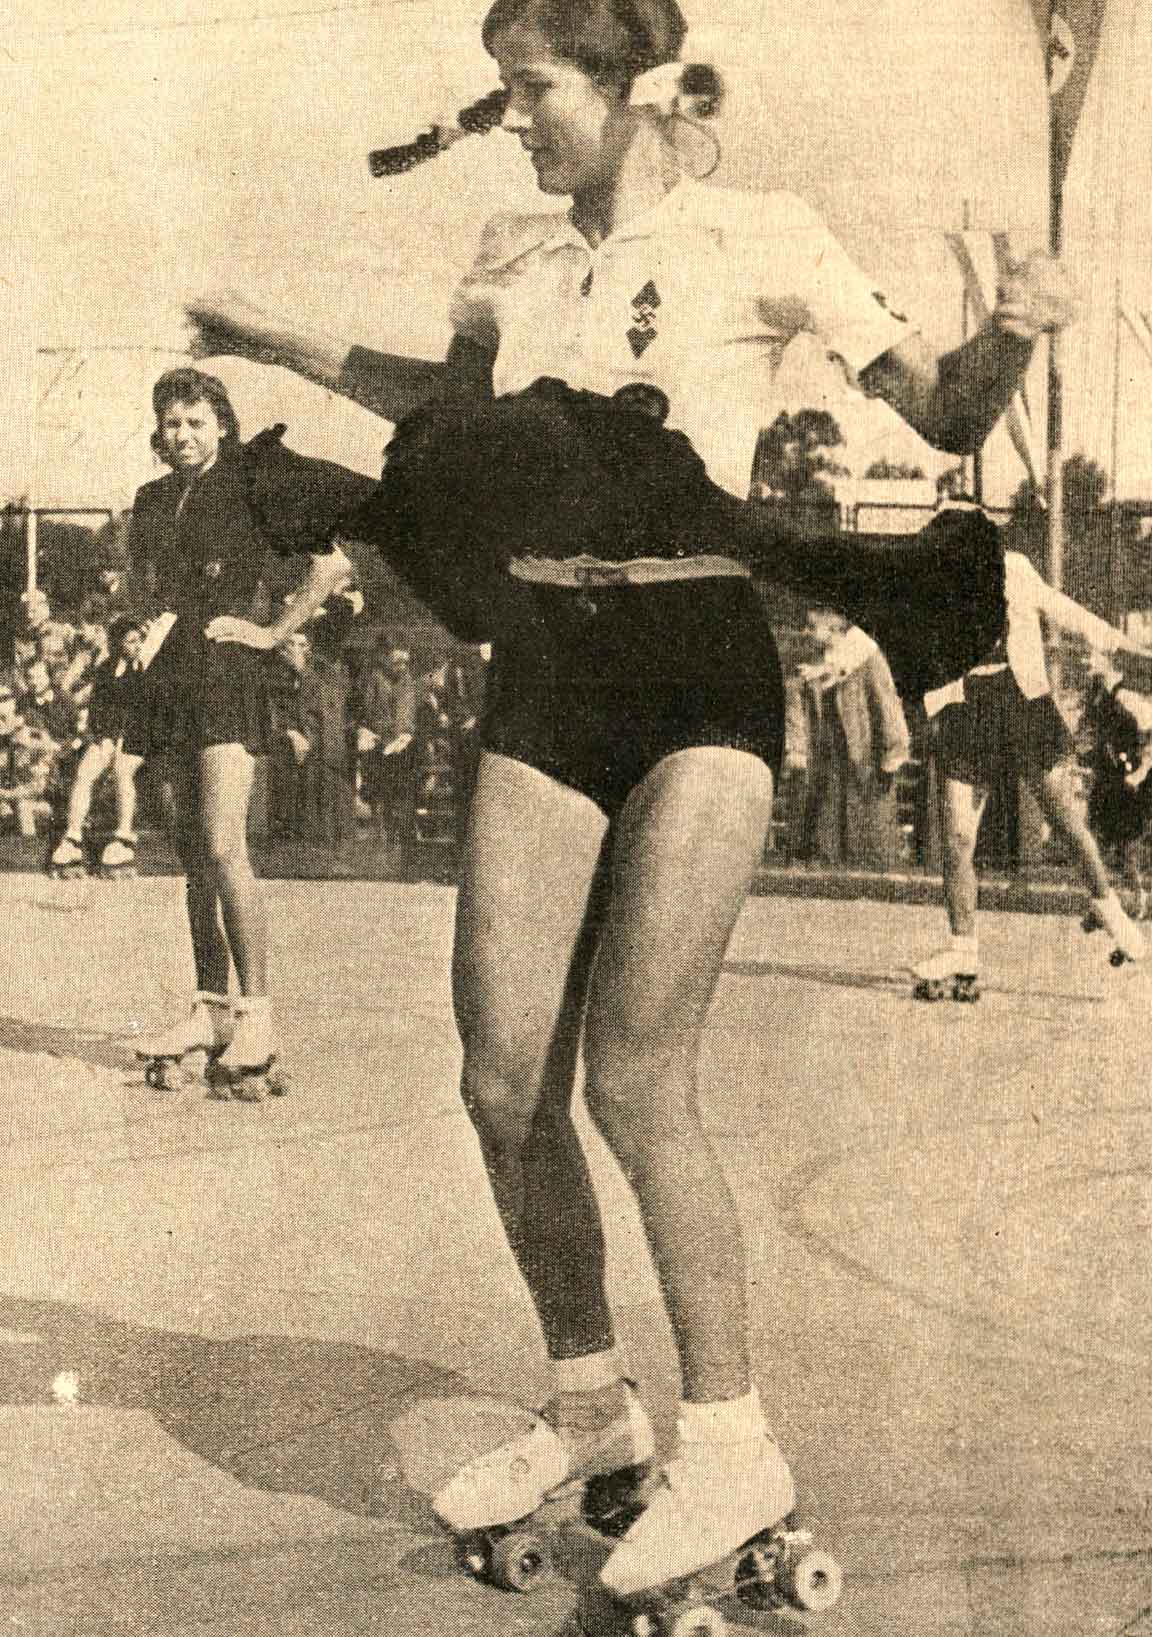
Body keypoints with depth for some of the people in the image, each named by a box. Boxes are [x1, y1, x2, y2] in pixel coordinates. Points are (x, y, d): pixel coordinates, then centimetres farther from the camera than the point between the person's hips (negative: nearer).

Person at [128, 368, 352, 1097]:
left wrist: (275, 631, -9)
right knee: (193, 851, 8)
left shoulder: (251, 488, -3)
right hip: (174, 675, 7)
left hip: (228, 671, -7)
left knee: (223, 846, -17)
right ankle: (211, 1009, 14)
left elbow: (334, 563, -9)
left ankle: (256, 1020, -15)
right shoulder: (153, 500, 16)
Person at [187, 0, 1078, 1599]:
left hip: (700, 667, -5)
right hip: (545, 674, 5)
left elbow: (946, 413, 0)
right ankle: (588, 1406, 22)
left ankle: (729, 1444, 6)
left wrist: (1015, 329, -21)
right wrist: (288, 344, 29)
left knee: (633, 1077, -12)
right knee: (504, 1080, 1)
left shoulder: (758, 237, -2)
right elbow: (456, 403, 32)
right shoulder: (518, 256, 12)